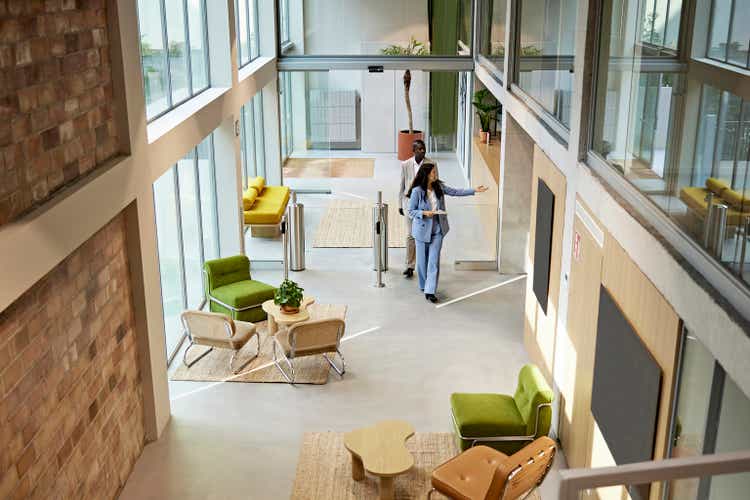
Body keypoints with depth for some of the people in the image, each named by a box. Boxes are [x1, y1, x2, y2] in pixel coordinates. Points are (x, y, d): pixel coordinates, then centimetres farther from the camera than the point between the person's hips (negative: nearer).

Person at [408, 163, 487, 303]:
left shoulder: (439, 186, 1)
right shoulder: (417, 191, -14)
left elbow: (455, 192, 8)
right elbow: (411, 211, -8)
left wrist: (474, 190, 3)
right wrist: (424, 213, -24)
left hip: (437, 229, 4)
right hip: (422, 229, -3)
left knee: (434, 260, -4)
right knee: (422, 260, 10)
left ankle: (430, 291, -4)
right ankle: (423, 285, 32)